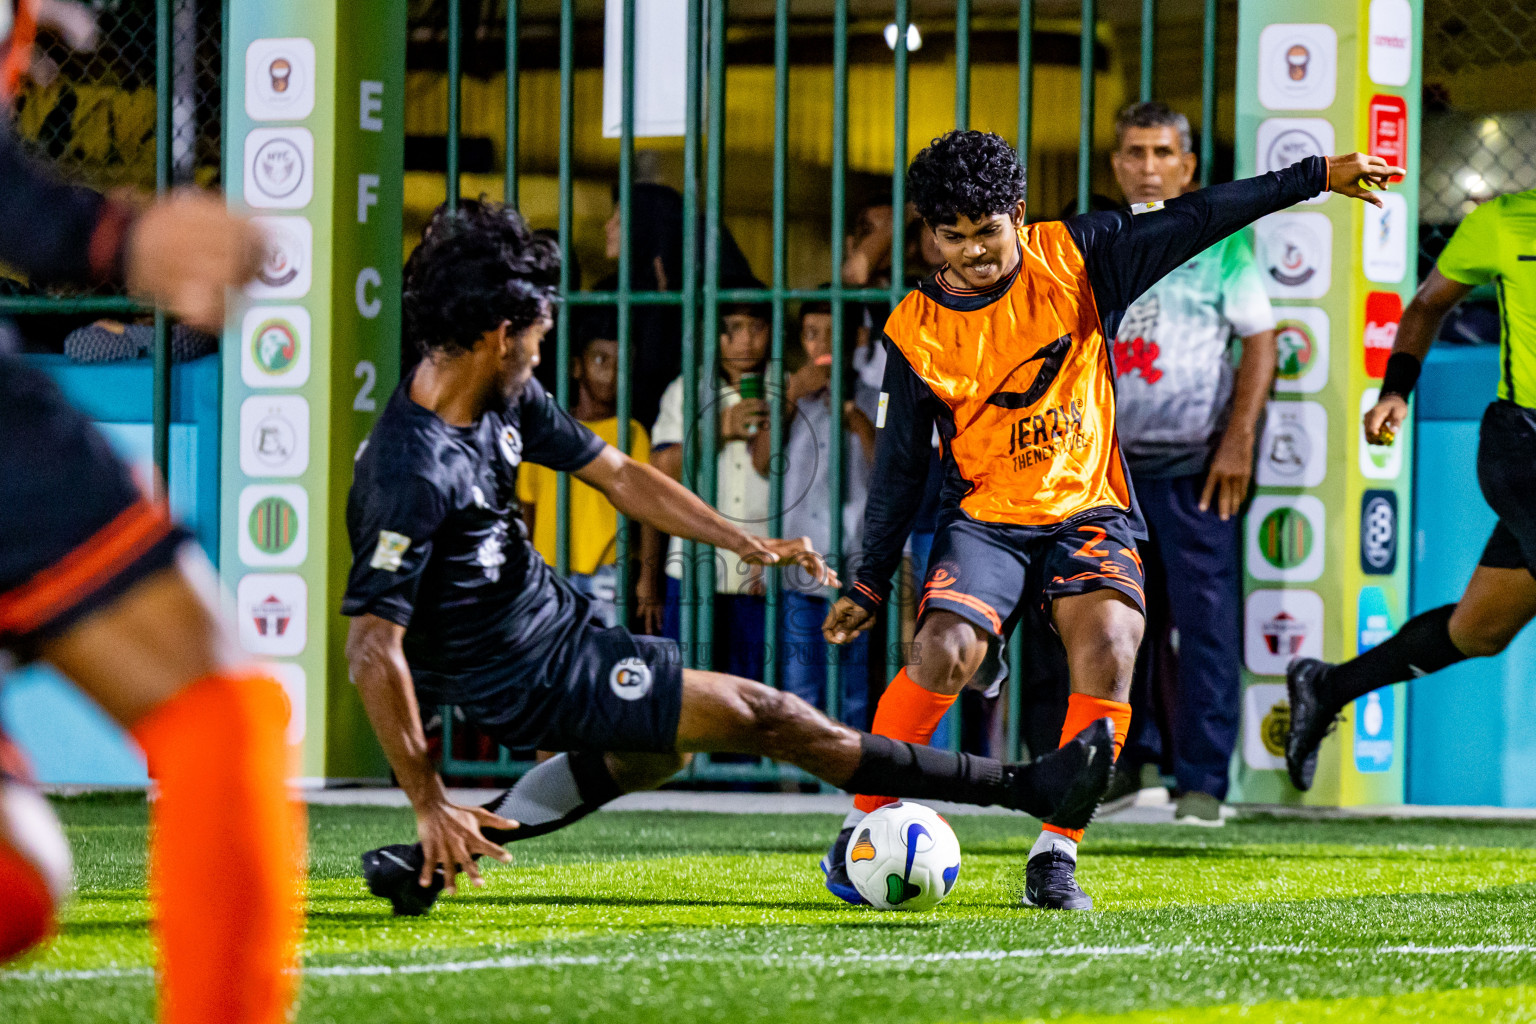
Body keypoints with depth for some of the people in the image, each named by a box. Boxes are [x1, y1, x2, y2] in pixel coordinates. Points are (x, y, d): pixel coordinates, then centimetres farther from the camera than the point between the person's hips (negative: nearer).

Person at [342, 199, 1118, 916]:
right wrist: (429, 802, -30)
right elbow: (372, 649, -30)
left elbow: (618, 475, 9)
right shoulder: (413, 473, -30)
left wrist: (745, 542, 1)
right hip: (530, 676, -10)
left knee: (653, 750, 34)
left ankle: (442, 854, 23)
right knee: (765, 718, -5)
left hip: (552, 617, 10)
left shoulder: (507, 401, -3)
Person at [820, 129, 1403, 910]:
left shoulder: (1073, 260, 0)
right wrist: (868, 584, 8)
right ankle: (861, 827, -10)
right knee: (946, 649, -28)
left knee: (1109, 641, -28)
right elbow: (900, 465, 8)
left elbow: (1196, 220, 1)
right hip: (985, 516, 0)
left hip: (1089, 511, 0)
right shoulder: (915, 330, 0)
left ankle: (1055, 855, -19)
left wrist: (1318, 175, -1)